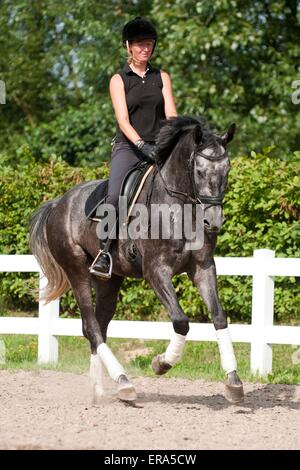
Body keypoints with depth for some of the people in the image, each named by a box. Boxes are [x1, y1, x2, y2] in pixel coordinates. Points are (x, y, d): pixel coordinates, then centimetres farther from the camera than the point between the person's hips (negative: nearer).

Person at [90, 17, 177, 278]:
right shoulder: (118, 80, 4)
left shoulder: (162, 77, 14)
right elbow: (123, 120, -7)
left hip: (158, 146, 3)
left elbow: (171, 114, 4)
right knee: (115, 196, -26)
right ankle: (104, 251, -20)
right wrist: (141, 144, -23)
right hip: (128, 146, -3)